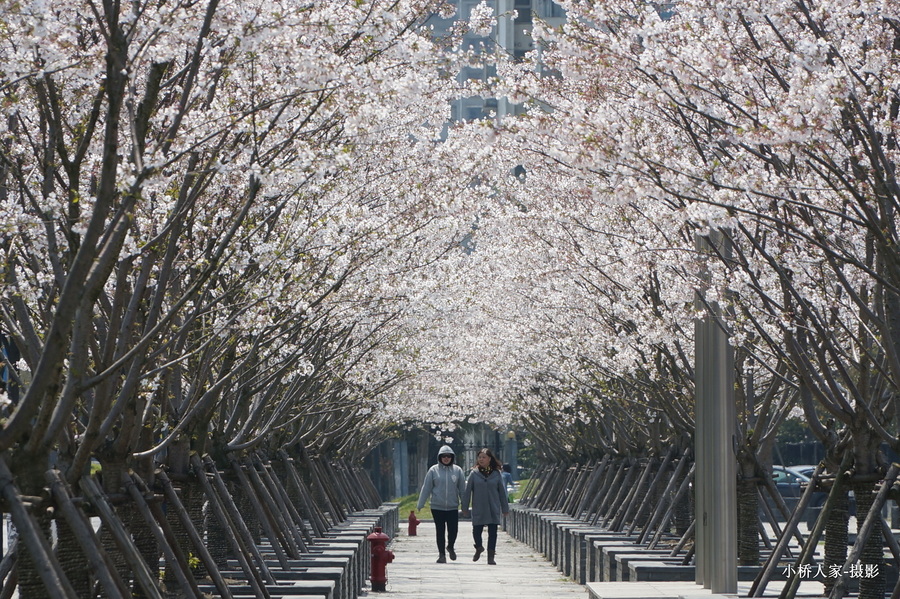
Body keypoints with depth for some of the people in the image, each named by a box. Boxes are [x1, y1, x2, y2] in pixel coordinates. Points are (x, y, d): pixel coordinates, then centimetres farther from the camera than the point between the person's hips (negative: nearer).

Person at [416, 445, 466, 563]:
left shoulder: (457, 470, 3)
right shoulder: (434, 470, -1)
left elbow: (462, 489, 7)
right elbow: (426, 488, 2)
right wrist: (420, 504, 1)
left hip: (453, 507, 1)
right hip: (437, 507, -1)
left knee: (453, 531, -4)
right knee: (440, 532, 4)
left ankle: (450, 547, 25)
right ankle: (441, 554, 17)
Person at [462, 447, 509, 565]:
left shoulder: (496, 474, 3)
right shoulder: (474, 474, 0)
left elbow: (502, 492, 7)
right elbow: (468, 491, 2)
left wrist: (505, 508, 8)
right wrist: (465, 508, 1)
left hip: (493, 510, 1)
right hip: (478, 509, -1)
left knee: (492, 532, 0)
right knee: (476, 531, 1)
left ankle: (491, 556, 7)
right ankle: (479, 548, 31)